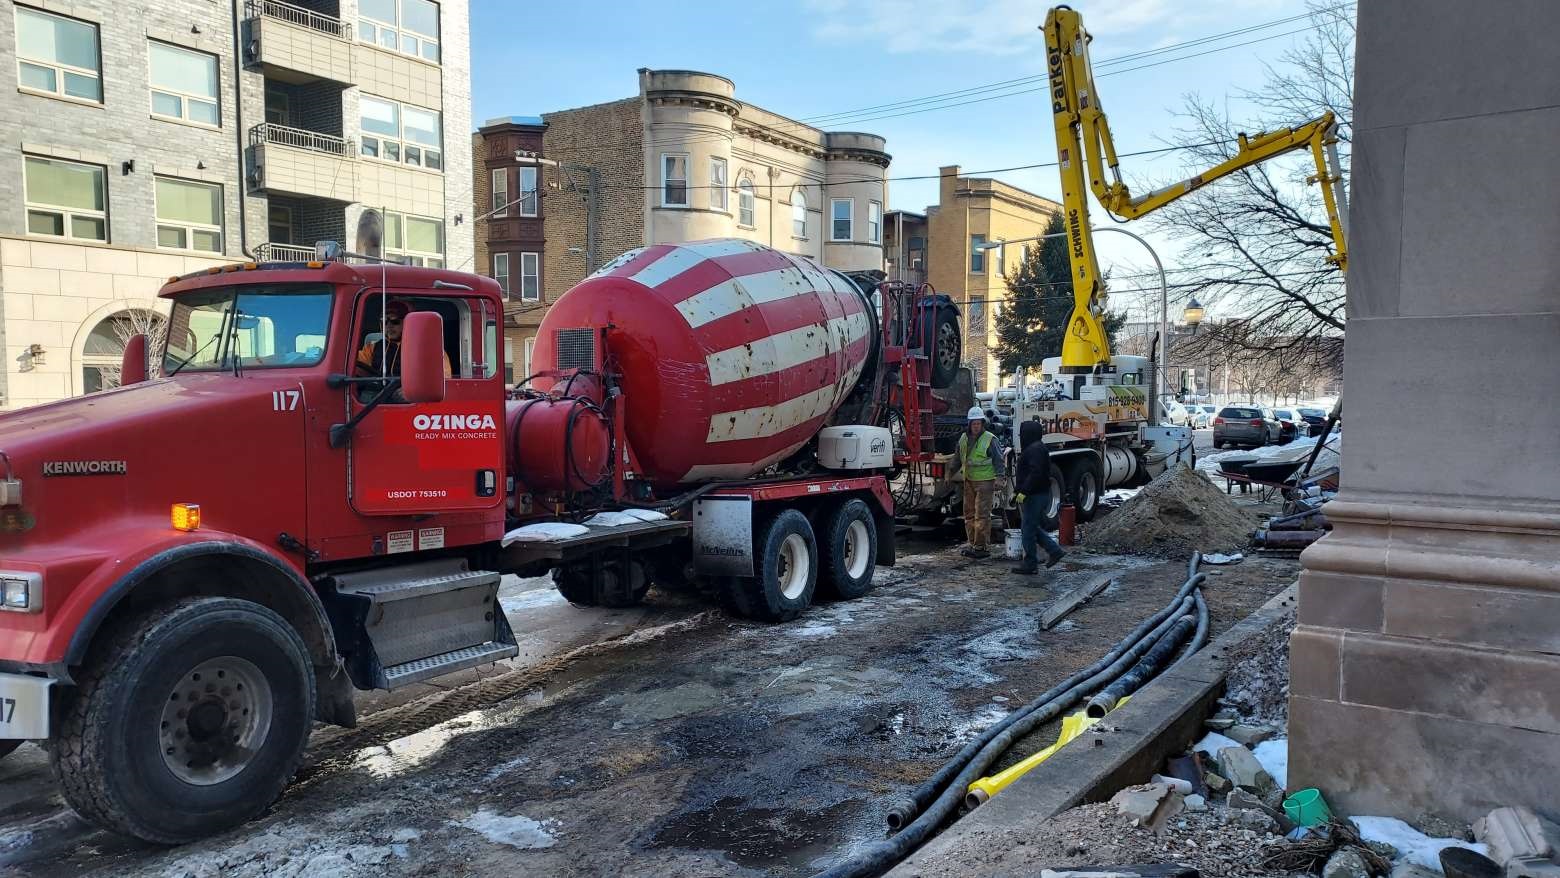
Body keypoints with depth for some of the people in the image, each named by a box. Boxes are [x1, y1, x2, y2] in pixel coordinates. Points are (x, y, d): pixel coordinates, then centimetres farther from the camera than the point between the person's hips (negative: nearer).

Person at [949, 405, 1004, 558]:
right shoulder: (964, 438, 11)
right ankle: (973, 544, 20)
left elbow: (998, 460, -7)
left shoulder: (990, 439, -7)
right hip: (969, 481, 7)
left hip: (985, 481, -7)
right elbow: (957, 458, 22)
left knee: (982, 515, -9)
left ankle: (983, 547, -5)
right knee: (969, 513, 11)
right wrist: (951, 473, 20)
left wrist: (998, 478, -14)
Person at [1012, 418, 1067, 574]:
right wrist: (1018, 491, 21)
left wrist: (1023, 491, -26)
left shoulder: (1035, 449, -18)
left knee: (1029, 529, -4)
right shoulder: (1033, 448, 17)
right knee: (1034, 527, 17)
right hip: (1034, 495, 11)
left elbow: (1035, 473, -27)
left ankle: (1030, 564, 2)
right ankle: (1055, 551, 19)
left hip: (1035, 496, -11)